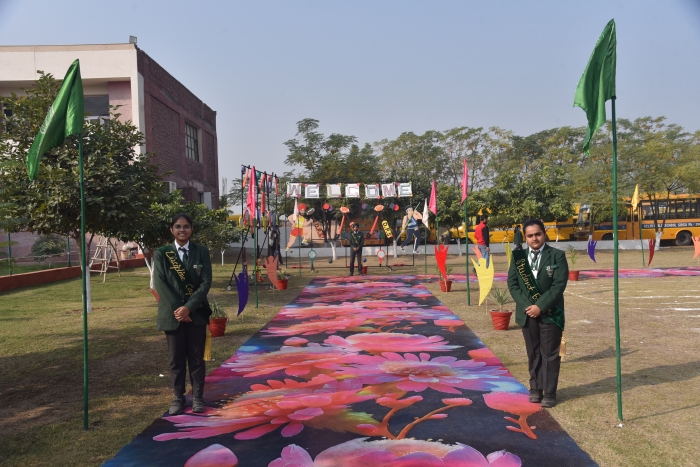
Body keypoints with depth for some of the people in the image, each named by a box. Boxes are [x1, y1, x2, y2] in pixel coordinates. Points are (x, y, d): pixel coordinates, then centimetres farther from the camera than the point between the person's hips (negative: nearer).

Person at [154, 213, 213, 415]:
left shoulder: (202, 252, 1)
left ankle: (197, 397, 18)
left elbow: (206, 282, -6)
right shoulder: (161, 254, 1)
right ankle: (178, 398, 20)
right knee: (176, 359, 8)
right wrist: (177, 309, -15)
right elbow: (160, 284, -6)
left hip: (197, 313, 0)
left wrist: (188, 307, -16)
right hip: (172, 314, 0)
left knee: (197, 358, 7)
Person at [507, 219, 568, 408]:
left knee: (550, 354, 4)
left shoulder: (557, 256, -6)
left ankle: (549, 393, 14)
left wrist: (540, 306, -17)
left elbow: (559, 285, -12)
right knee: (533, 353, 12)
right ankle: (535, 388, 25)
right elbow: (512, 283, 1)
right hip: (527, 312, 3)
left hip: (550, 313, -3)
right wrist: (526, 305, -11)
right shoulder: (518, 256, 4)